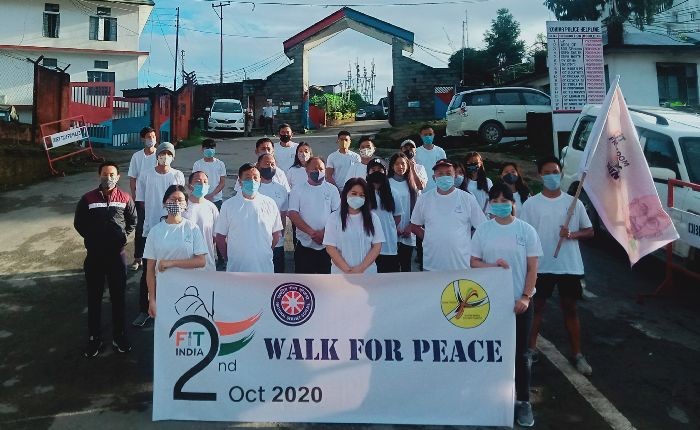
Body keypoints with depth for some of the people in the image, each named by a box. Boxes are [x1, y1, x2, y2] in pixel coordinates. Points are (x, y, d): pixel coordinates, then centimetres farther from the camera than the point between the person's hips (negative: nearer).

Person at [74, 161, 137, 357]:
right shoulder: (88, 199, -2)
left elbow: (132, 221, 9)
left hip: (117, 254, 0)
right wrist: (92, 237, 0)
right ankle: (94, 338, 20)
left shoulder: (125, 198, -1)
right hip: (94, 254, 0)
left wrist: (123, 236, 0)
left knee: (118, 296, 8)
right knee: (94, 297, 8)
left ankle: (119, 336, 22)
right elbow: (79, 223, 6)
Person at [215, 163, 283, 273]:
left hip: (265, 267, 1)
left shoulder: (269, 204, 2)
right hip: (237, 268, -1)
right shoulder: (228, 205, -1)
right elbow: (220, 237, 3)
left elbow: (277, 234, 9)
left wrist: (265, 253, 6)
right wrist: (228, 258, 4)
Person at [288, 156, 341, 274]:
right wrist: (311, 232, -15)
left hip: (328, 245, 1)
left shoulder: (332, 189, 6)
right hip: (304, 245, 0)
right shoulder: (298, 190, 4)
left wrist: (324, 232, -14)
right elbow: (293, 214, -6)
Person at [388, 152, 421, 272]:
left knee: (406, 264, 8)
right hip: (392, 231, -3)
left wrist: (410, 227, -4)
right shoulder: (387, 183, -1)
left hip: (409, 233, 3)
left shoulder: (413, 185, 8)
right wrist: (394, 227, -8)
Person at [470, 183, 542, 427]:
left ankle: (523, 401, 18)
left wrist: (526, 297, -11)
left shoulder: (526, 230, -3)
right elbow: (473, 262, 3)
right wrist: (493, 266, -16)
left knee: (520, 352, 7)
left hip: (520, 301, -1)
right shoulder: (483, 230, 0)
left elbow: (532, 267, -3)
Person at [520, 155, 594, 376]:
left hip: (569, 265, 1)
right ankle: (531, 349, 24)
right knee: (537, 307, 10)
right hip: (541, 265, -1)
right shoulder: (531, 204, -3)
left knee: (570, 308, 10)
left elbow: (589, 231, 6)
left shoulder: (573, 202, 1)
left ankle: (577, 354, 21)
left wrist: (572, 234, -15)